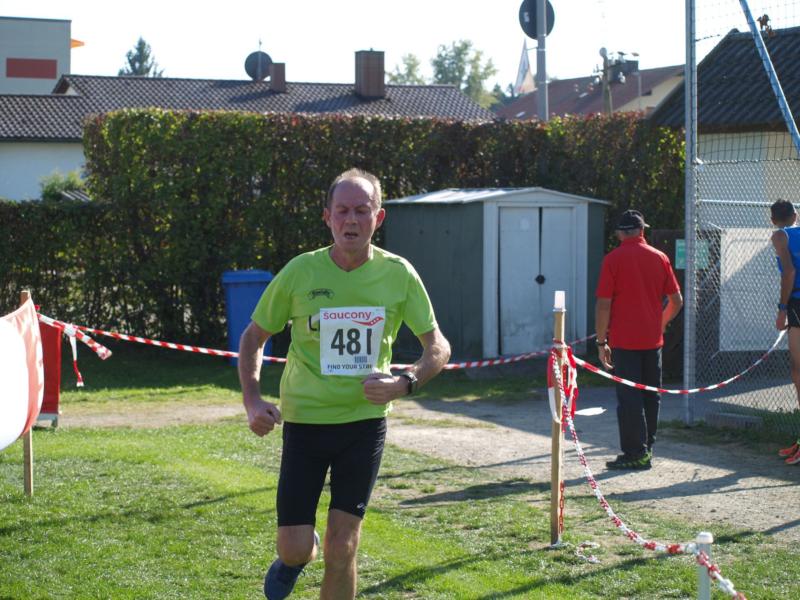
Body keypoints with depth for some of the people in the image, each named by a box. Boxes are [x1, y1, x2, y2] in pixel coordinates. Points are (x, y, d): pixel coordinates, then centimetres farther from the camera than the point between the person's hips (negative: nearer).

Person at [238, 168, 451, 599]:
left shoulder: (399, 274, -7)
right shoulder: (299, 272, -9)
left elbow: (438, 347, 2)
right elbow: (253, 337, 4)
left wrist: (405, 383, -18)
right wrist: (252, 401, -10)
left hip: (365, 421, 0)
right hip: (305, 420, 0)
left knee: (343, 547, -2)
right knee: (295, 549, -1)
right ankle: (297, 555, 37)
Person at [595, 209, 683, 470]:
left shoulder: (613, 259, -7)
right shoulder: (660, 258, 5)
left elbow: (603, 304, -11)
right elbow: (676, 301, 7)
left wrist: (601, 342, -5)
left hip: (624, 341, -4)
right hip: (653, 340, 4)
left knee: (629, 397, -1)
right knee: (651, 396, 14)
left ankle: (636, 453, -2)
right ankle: (647, 448, 21)